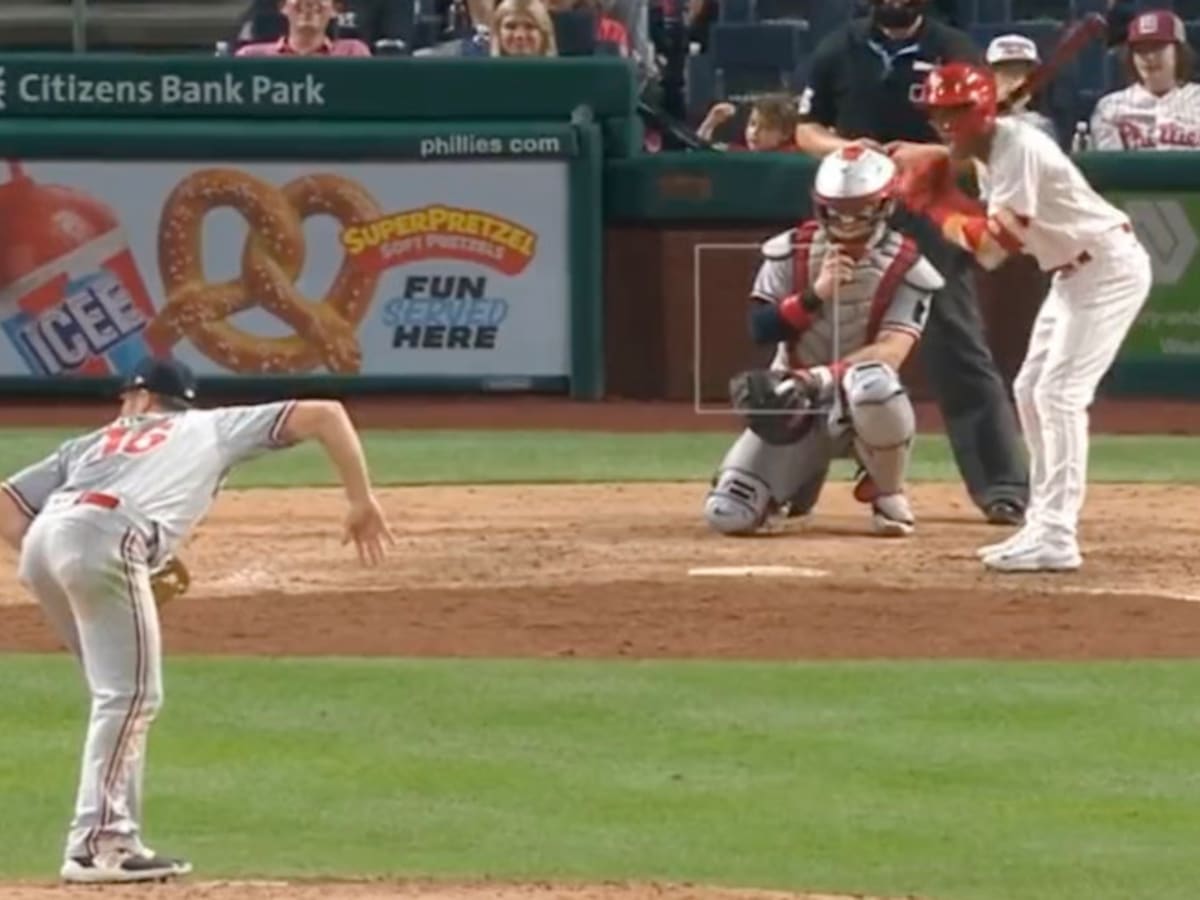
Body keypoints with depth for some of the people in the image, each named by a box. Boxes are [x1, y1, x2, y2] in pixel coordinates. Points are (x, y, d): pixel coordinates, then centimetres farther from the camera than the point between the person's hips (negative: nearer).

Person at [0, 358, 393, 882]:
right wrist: (360, 500, 26)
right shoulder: (213, 427, 31)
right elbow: (323, 414, 25)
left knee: (122, 692, 18)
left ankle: (116, 837, 15)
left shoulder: (95, 442, 37)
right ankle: (94, 844, -12)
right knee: (128, 695, -4)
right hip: (105, 540, -5)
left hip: (42, 540, 5)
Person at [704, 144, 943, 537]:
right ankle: (800, 480, 22)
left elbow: (890, 353, -21)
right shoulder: (791, 252, -3)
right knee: (728, 515, -15)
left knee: (871, 383, -42)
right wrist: (814, 294, -26)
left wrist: (818, 379, -35)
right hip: (794, 402, 3)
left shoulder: (906, 268, -10)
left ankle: (888, 496, -13)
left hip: (861, 408, -3)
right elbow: (760, 329, -10)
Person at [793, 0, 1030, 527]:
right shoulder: (840, 49, 8)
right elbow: (807, 131, 11)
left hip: (930, 221, -3)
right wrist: (842, 148, -11)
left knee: (958, 352, -5)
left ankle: (1004, 487, -4)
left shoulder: (955, 53, 0)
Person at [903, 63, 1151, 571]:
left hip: (1109, 268, -11)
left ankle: (1056, 540, -21)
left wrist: (938, 205, -17)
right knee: (1031, 392, 13)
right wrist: (944, 202, -8)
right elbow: (992, 238, 6)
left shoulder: (1018, 150, -21)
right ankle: (1043, 527, 19)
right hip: (1075, 274, 11)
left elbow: (996, 243, -26)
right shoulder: (988, 153, 8)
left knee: (1060, 393, -17)